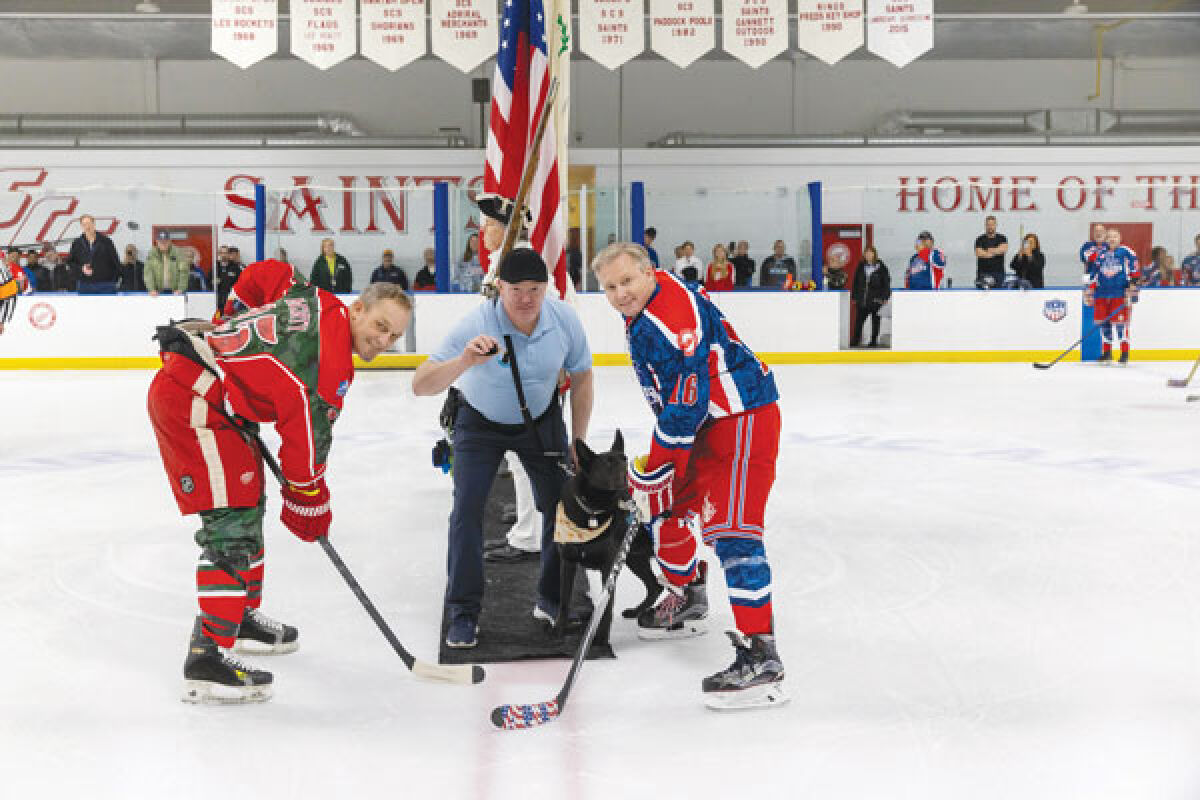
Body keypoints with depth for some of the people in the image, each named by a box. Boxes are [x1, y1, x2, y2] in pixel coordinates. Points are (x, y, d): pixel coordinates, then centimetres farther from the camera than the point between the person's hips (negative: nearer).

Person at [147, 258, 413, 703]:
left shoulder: (317, 302, 8)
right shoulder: (330, 354, -19)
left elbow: (264, 274, 22)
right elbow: (307, 429, -17)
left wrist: (235, 331, 30)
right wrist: (308, 498, -5)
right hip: (193, 399, -11)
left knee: (248, 503, 21)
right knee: (232, 521, -14)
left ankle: (243, 616, 37)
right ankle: (207, 658, -16)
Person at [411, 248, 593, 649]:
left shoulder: (565, 319, -24)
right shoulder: (477, 324, -34)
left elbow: (581, 377, -5)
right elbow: (420, 386, -40)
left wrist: (577, 442, -2)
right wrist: (464, 361, -58)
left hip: (541, 419, 3)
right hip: (480, 421, -3)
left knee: (561, 504, 2)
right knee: (468, 508, -13)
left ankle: (553, 597, 24)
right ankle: (464, 612, 1)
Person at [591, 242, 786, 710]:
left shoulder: (671, 314, -25)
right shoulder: (642, 308, 9)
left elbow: (687, 400, -28)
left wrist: (652, 471, -23)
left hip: (742, 418, -11)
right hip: (701, 421, 11)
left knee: (729, 528, -19)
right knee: (666, 507, 18)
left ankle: (760, 658, -21)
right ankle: (687, 601, 41)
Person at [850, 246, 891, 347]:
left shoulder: (881, 267, -1)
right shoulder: (861, 267, 8)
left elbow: (886, 283, 0)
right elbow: (856, 283, 13)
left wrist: (884, 298, -6)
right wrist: (854, 297, 9)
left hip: (876, 300, -2)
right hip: (862, 300, 2)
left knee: (875, 322, 6)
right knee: (859, 321, 0)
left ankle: (874, 341, 15)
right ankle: (855, 341, 5)